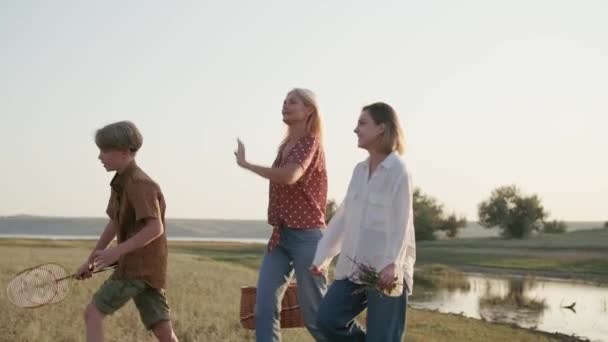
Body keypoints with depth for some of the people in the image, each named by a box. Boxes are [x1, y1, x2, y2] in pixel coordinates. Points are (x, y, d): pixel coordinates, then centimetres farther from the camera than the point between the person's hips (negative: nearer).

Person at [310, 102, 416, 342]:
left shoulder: (398, 171, -9)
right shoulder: (360, 170, 12)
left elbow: (401, 222, -17)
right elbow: (343, 216, 16)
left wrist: (392, 263, -30)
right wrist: (323, 256, 16)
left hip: (386, 270, -7)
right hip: (354, 266, 7)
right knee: (328, 319, 1)